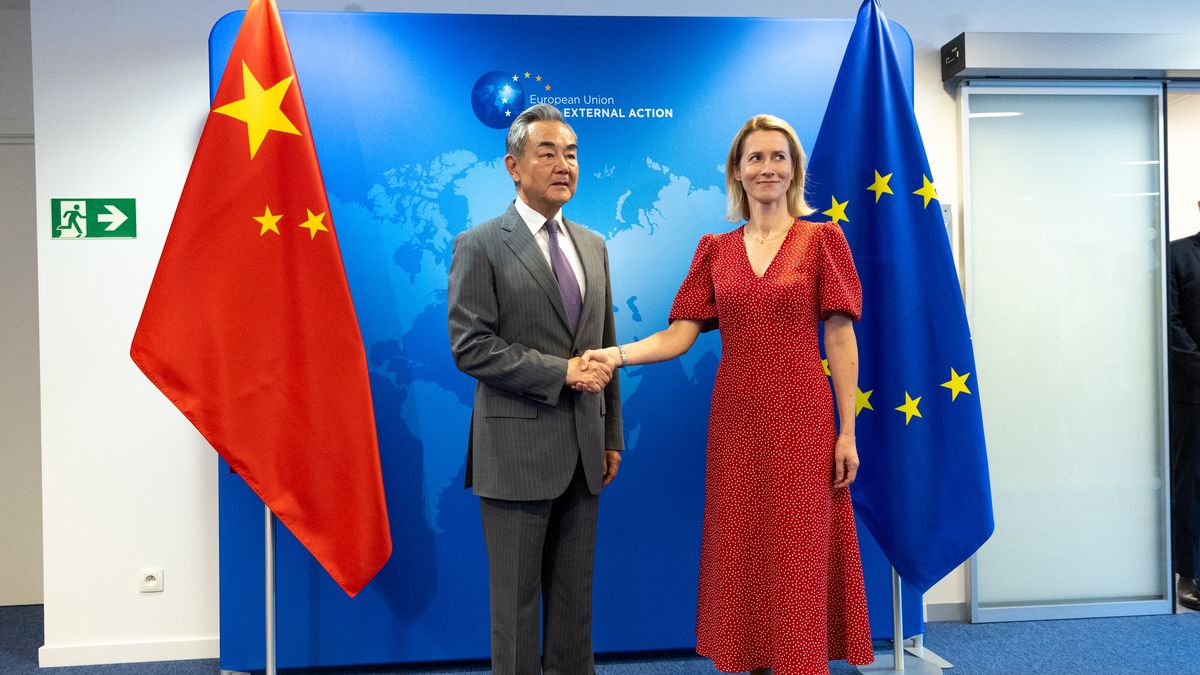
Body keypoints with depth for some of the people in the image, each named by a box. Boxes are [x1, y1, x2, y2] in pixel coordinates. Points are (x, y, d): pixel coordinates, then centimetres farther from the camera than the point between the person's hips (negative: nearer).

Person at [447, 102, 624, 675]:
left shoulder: (593, 246, 12)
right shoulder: (479, 246, -5)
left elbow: (606, 346, 14)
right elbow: (470, 347, -14)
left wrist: (612, 435, 12)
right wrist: (560, 372, -17)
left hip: (584, 449, 6)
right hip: (518, 447, -5)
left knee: (575, 595, 15)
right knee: (516, 599, 7)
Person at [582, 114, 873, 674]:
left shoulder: (822, 239, 2)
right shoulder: (715, 250, 10)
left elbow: (840, 339, -1)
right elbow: (679, 334, 1)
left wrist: (847, 431, -5)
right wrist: (618, 354, -16)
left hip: (801, 419, -3)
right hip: (735, 421, 3)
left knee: (797, 561, 1)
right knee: (741, 557, 8)